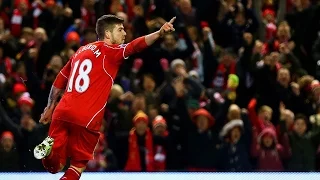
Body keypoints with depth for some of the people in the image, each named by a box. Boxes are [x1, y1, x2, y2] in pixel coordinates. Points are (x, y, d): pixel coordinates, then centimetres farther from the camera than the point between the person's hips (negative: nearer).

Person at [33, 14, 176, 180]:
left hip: (62, 113, 6)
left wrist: (50, 108, 35)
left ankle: (48, 148, -18)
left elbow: (59, 81, 25)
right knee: (78, 165, 9)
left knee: (54, 166, 11)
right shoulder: (109, 51, -3)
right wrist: (160, 33, -35)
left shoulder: (81, 51, 19)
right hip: (85, 120, -6)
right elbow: (135, 46, -21)